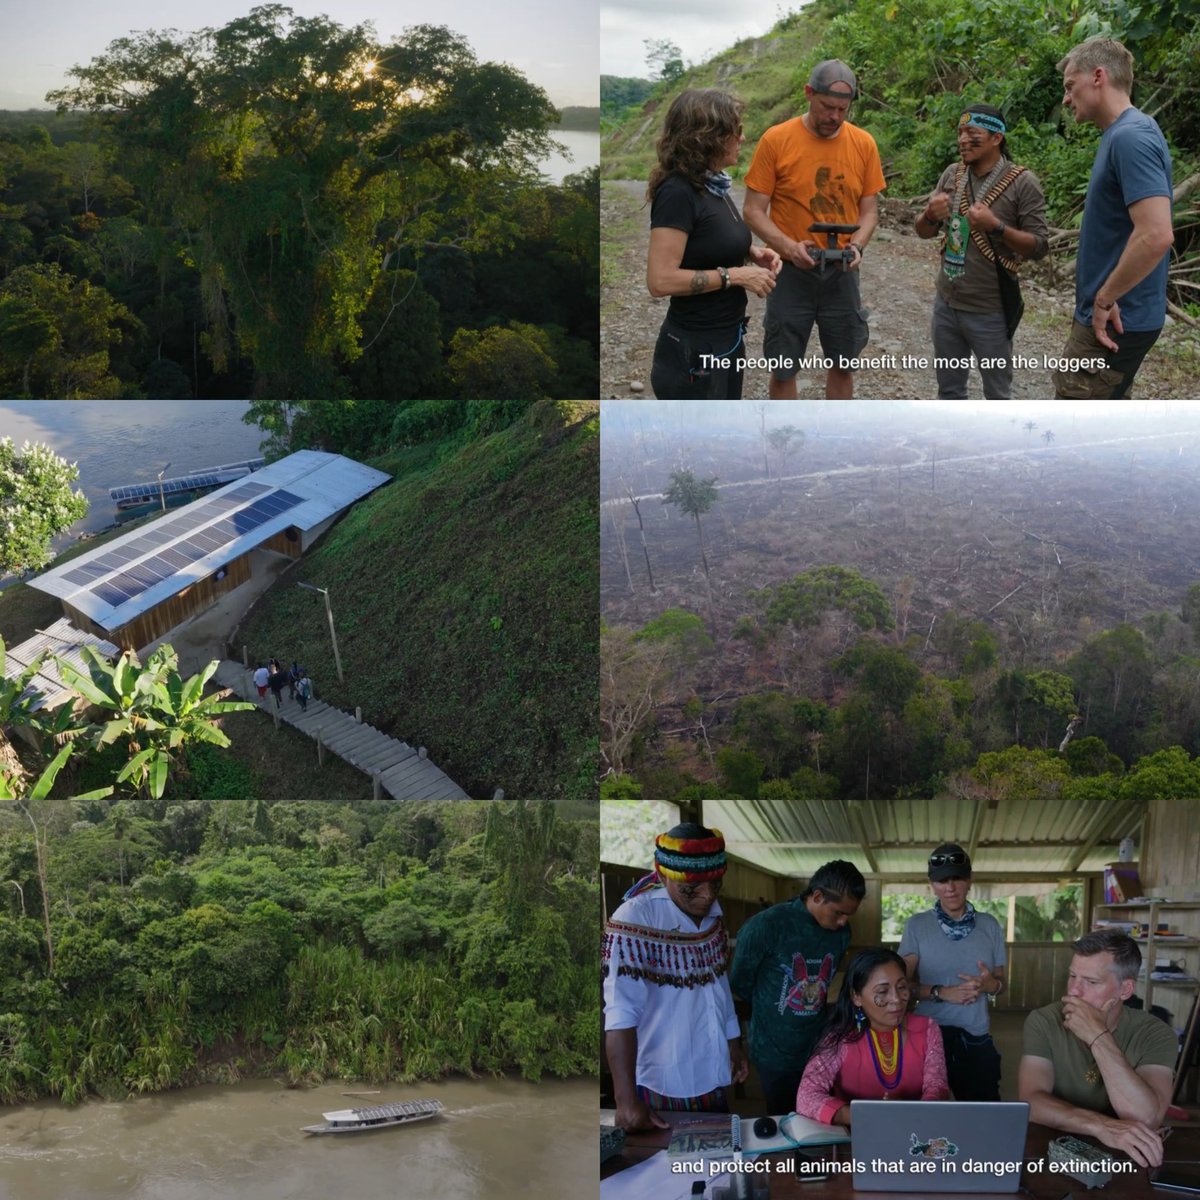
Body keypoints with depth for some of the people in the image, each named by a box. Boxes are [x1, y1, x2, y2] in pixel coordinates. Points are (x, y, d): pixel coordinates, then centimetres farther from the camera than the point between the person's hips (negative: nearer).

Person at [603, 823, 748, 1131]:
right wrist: (626, 1098, -34)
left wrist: (734, 1045, 18)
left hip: (711, 1077, 7)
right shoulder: (634, 919, -22)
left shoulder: (711, 911, 1)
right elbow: (620, 1012, -28)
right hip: (663, 1084, -7)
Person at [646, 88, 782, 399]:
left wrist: (752, 253, 3)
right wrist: (735, 275, -21)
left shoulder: (715, 185, 6)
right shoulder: (677, 193, -21)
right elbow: (660, 279, -27)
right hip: (693, 350, -10)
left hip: (727, 340, 10)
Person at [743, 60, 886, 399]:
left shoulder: (863, 143, -2)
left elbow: (869, 209, 5)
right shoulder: (776, 140, -10)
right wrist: (789, 247, -24)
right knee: (784, 369, 5)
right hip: (791, 272, -3)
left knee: (843, 364, 13)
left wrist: (857, 246, -15)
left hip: (842, 273, 3)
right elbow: (753, 210, -9)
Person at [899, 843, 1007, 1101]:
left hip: (976, 1037, 2)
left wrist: (991, 985, -12)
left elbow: (1000, 981, 11)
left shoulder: (989, 926, 4)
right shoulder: (916, 926, -3)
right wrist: (941, 993, -17)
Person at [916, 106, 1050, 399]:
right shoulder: (951, 174, 3)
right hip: (946, 305, 5)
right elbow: (924, 232, 8)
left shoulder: (1022, 183, -13)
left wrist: (996, 226, -27)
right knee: (949, 390, 17)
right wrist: (931, 216, -15)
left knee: (997, 395, 7)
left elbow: (1040, 246, -13)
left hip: (990, 312, -5)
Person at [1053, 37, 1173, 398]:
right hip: (1114, 316, 10)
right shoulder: (1123, 135, 12)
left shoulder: (1131, 138, -20)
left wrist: (1104, 299, -20)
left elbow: (1156, 234, -30)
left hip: (1114, 320, -10)